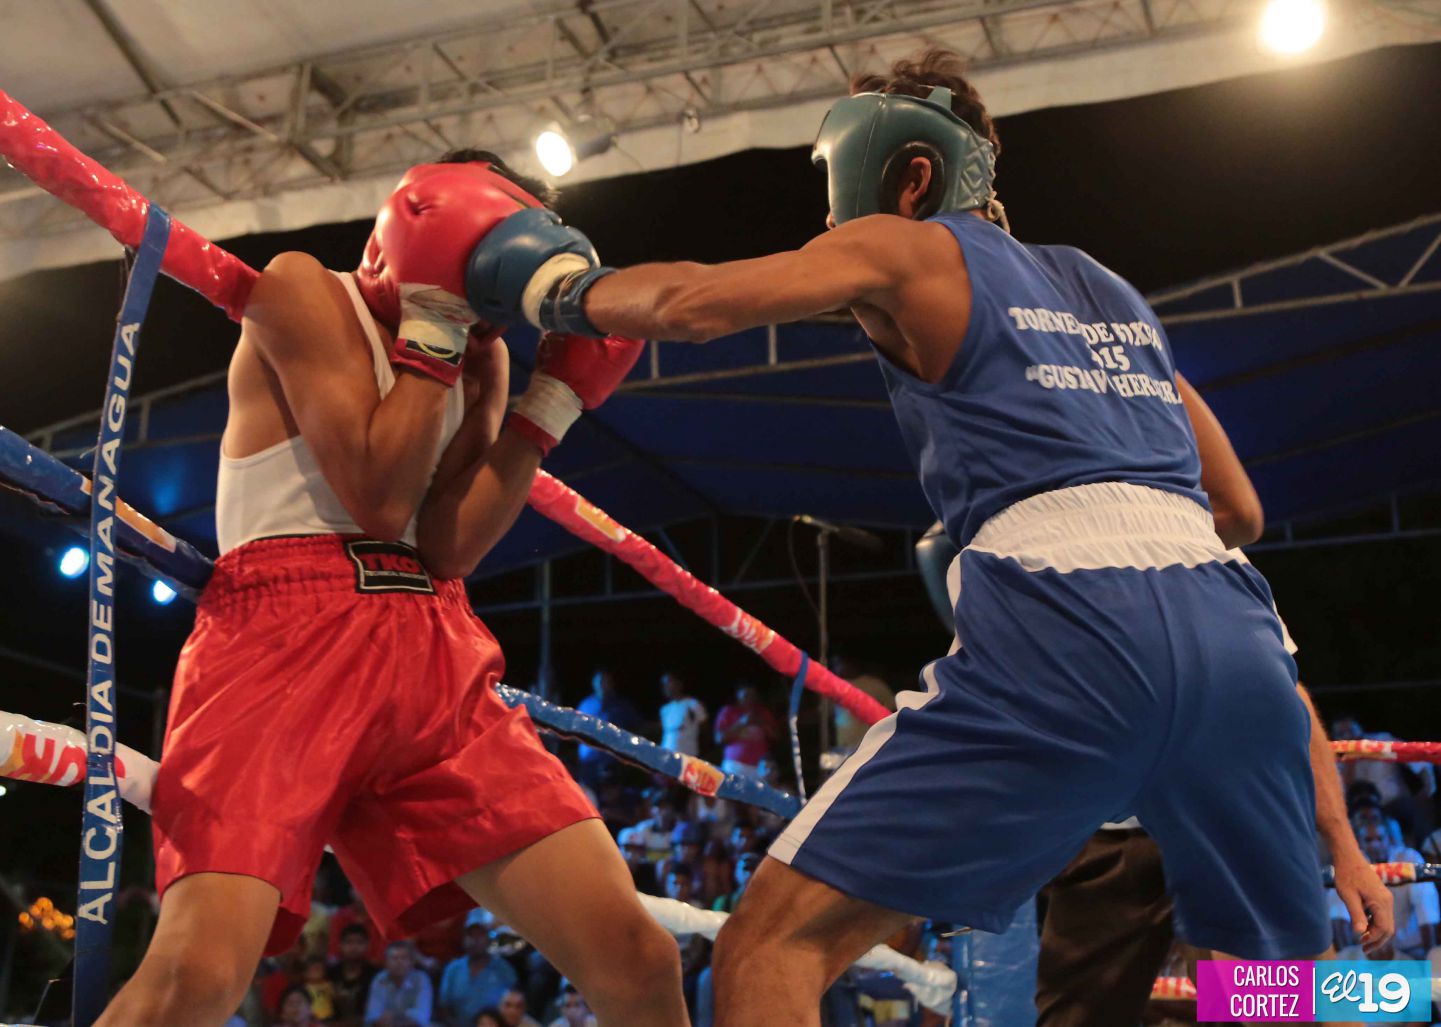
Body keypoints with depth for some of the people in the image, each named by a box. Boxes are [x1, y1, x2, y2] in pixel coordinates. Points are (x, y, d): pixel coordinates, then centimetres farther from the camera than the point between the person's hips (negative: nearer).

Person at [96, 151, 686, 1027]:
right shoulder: (304, 290, 4)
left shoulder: (481, 353, 22)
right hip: (286, 634, -5)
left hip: (432, 651, 6)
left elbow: (449, 545, 6)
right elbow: (376, 495, -9)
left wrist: (554, 398, 4)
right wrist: (436, 324, -4)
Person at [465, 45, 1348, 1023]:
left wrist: (555, 282, 16)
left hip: (1066, 626, -6)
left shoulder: (907, 247, 13)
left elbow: (694, 301, -2)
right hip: (1230, 627, 7)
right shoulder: (1109, 288, 29)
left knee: (771, 945, -1)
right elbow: (1240, 509, 29)